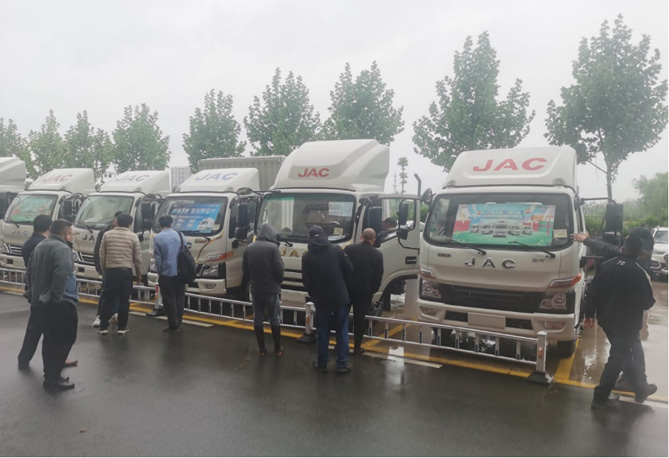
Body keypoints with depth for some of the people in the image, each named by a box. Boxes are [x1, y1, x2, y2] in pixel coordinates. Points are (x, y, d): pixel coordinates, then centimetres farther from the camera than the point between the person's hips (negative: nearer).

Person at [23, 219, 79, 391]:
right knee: (65, 338, -1)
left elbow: (30, 271, 21)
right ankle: (53, 377, 0)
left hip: (41, 301, 10)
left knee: (50, 337, 20)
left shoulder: (40, 246, 14)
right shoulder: (62, 248, -18)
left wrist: (33, 292, 26)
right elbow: (62, 274, -32)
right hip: (60, 303, -10)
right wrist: (57, 296, -22)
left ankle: (50, 371, 31)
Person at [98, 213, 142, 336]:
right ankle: (121, 327, 10)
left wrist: (104, 270, 17)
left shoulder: (107, 235, 4)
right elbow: (137, 258, 0)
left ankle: (103, 327, 10)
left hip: (111, 270, 2)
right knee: (124, 300, 6)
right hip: (126, 271, -1)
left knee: (107, 299, 10)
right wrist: (139, 273, 11)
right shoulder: (133, 236, -1)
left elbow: (102, 256, 6)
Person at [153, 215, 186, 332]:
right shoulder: (180, 235, 3)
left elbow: (158, 258, -6)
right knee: (179, 298, 12)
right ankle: (178, 324, 19)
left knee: (169, 300, 5)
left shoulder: (157, 238, -7)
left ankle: (173, 324, 9)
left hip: (166, 273, -4)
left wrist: (160, 273, 3)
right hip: (180, 273, 4)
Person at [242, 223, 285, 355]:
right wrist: (278, 282, 4)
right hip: (271, 290, -4)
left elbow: (245, 269, 8)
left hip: (255, 290, 4)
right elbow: (279, 269, -15)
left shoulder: (249, 248, 3)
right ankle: (278, 348, 15)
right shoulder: (273, 247, -14)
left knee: (258, 318, 11)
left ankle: (261, 349, 16)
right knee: (274, 319, 8)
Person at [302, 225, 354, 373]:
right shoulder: (337, 250, -4)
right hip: (340, 297, 0)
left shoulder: (307, 256, -5)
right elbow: (349, 270, 0)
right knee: (342, 331, 8)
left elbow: (306, 281, -3)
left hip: (321, 299, 0)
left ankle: (322, 363, 20)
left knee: (322, 332, 13)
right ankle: (342, 364, 12)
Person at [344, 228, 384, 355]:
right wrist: (373, 290, 10)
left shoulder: (349, 249, -3)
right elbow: (379, 276, 0)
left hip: (348, 288, 0)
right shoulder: (378, 254, -2)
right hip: (365, 291, 0)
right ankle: (357, 347, 15)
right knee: (360, 319, 9)